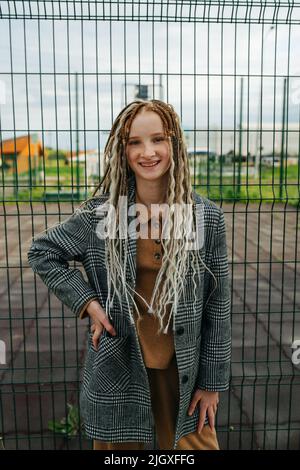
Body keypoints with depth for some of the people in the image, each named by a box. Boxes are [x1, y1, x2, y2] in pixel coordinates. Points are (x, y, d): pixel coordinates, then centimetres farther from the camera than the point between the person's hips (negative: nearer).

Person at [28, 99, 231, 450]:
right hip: (117, 367, 0)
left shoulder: (207, 216, -7)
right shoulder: (101, 212, -8)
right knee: (118, 443, 19)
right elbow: (42, 253, 4)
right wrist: (86, 301, -8)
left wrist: (212, 381, 1)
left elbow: (217, 306, -2)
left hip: (182, 369, 1)